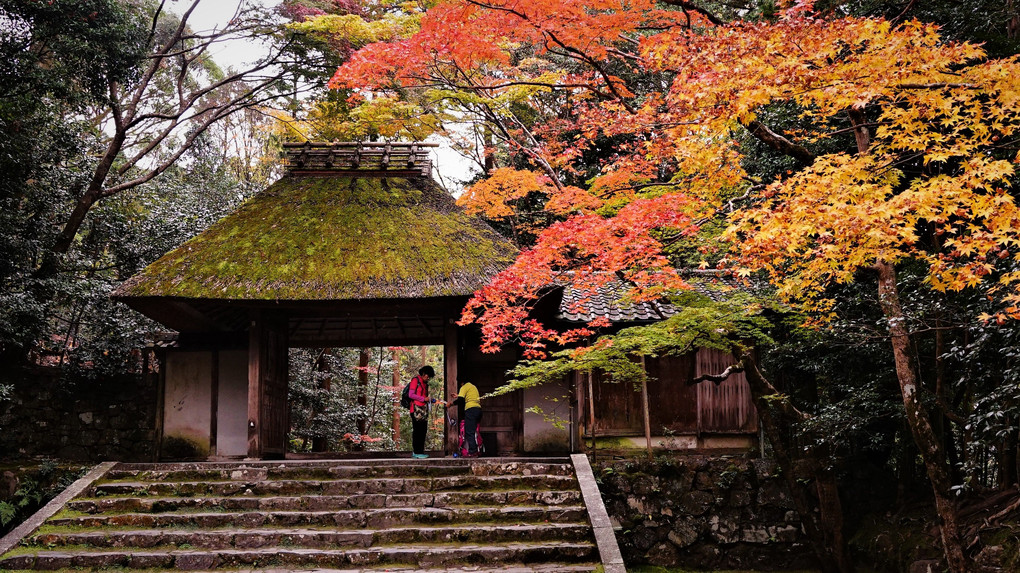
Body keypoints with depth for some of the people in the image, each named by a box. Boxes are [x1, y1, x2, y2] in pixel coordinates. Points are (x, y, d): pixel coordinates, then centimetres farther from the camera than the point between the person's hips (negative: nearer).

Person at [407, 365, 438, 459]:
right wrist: (424, 399, -14)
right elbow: (411, 395, -11)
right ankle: (417, 452, -9)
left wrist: (431, 400, 8)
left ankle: (420, 451, 10)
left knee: (423, 431, 6)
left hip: (424, 410, 8)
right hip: (416, 409, -8)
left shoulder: (425, 383, 22)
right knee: (417, 431, -9)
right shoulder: (415, 380, -2)